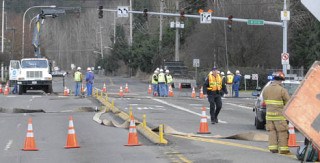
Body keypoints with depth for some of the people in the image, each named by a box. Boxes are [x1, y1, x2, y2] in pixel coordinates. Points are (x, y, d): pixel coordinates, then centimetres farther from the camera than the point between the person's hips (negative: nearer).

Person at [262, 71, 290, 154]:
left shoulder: (266, 89, 7)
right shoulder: (282, 90, -12)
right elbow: (288, 102, -7)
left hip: (269, 114, 5)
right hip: (280, 114, -5)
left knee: (272, 131, 11)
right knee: (282, 132, 1)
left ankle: (272, 147, 8)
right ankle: (283, 148, 2)